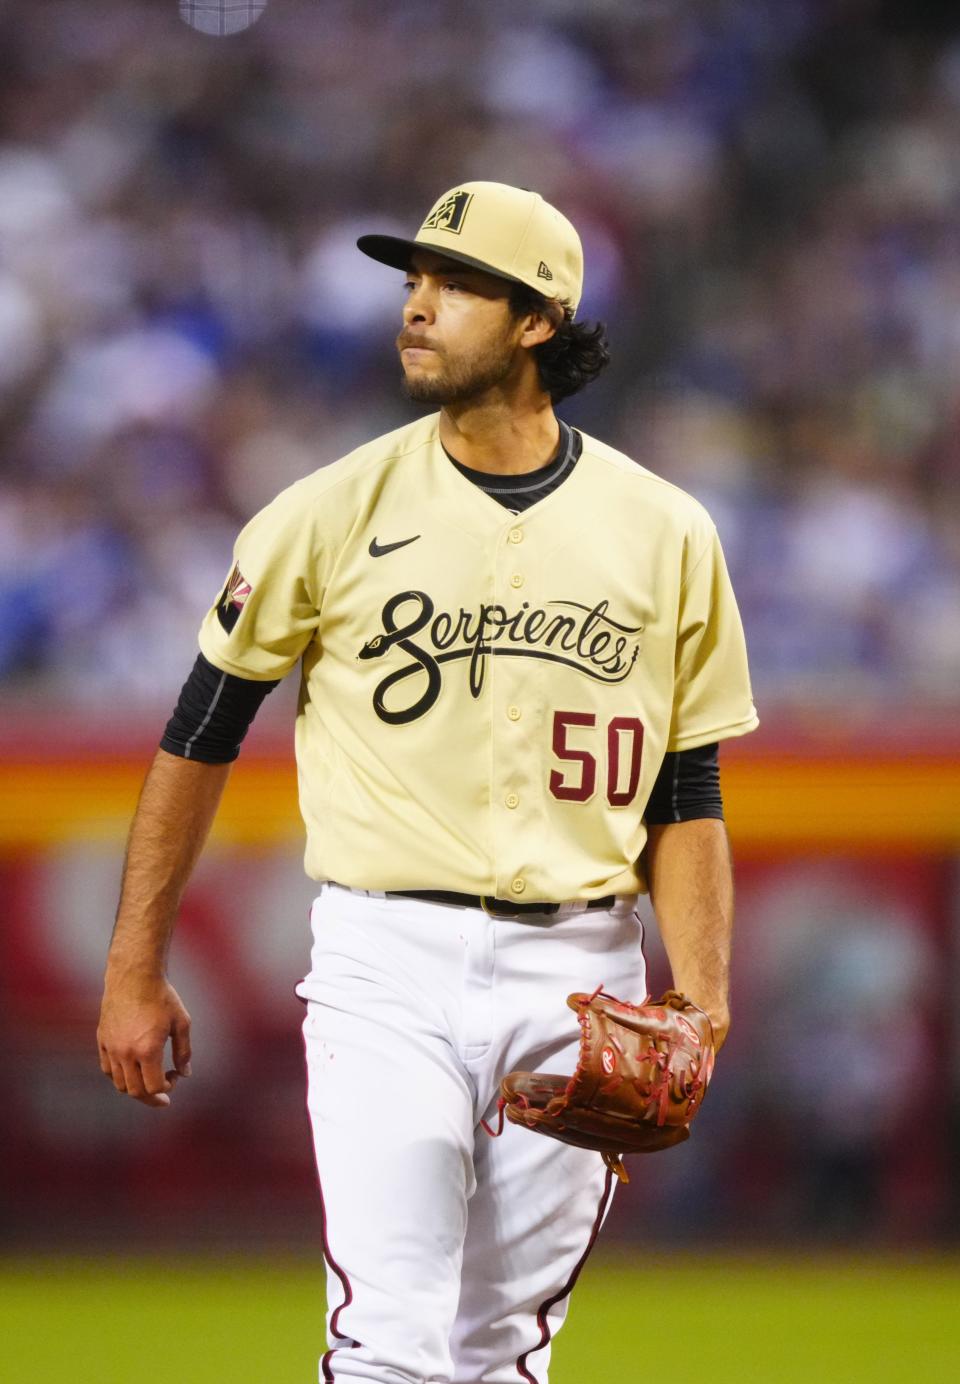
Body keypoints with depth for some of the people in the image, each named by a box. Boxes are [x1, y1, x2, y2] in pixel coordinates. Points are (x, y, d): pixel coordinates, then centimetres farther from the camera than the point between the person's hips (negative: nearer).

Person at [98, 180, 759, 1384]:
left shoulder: (662, 536, 4)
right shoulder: (338, 510, 0)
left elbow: (686, 797, 7)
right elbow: (200, 733, 6)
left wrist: (698, 1011, -6)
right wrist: (134, 971, 4)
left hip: (576, 974, 2)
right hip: (387, 974, -2)